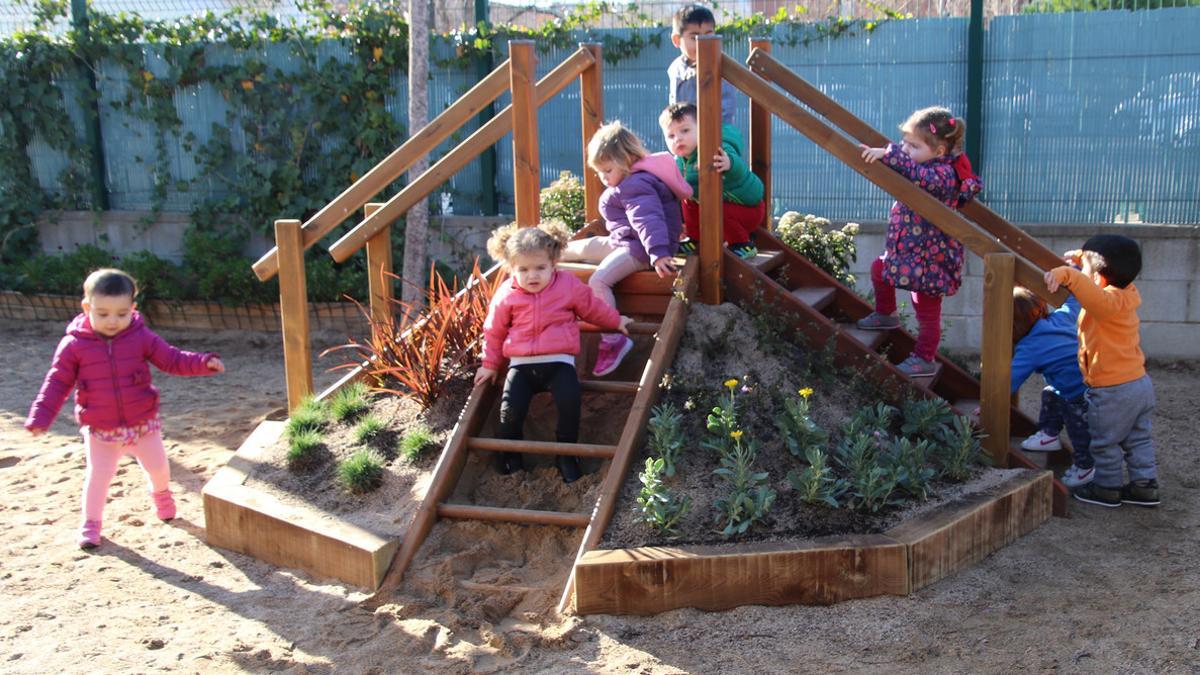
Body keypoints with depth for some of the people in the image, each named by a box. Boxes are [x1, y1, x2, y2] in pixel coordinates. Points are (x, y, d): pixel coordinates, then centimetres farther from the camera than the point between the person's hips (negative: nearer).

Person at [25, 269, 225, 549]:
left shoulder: (141, 337, -8)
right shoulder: (74, 345, -11)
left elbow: (172, 359, -5)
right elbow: (58, 382, -4)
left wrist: (205, 363, -20)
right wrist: (40, 417, -11)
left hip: (143, 423, 2)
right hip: (100, 430, -1)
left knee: (157, 465, 14)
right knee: (99, 473, -2)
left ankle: (161, 495, 47)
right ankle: (91, 523, 18)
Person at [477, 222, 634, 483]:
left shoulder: (569, 285, 2)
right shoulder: (506, 296, 2)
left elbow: (592, 307, 20)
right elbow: (494, 331, 14)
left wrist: (616, 321, 28)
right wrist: (490, 365, 17)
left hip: (559, 361, -1)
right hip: (521, 363, 1)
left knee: (569, 401, -26)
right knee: (511, 408, -17)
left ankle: (566, 454, -4)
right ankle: (510, 455, 11)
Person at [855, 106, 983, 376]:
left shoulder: (943, 174, -27)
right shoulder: (927, 167, 2)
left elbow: (918, 174, -46)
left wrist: (888, 154, -48)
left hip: (930, 257, -9)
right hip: (907, 250, 9)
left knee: (927, 310, 4)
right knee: (879, 269, 23)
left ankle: (924, 359, 19)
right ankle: (885, 315, 43)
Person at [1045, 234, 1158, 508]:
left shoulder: (1108, 302, -25)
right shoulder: (1127, 294, 3)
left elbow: (1092, 293, -50)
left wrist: (1065, 274, -57)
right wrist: (1082, 257, 25)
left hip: (1113, 391, -9)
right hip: (1140, 383, 9)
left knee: (1105, 443, 9)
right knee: (1138, 440, 20)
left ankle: (1108, 488, 21)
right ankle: (1145, 485, 27)